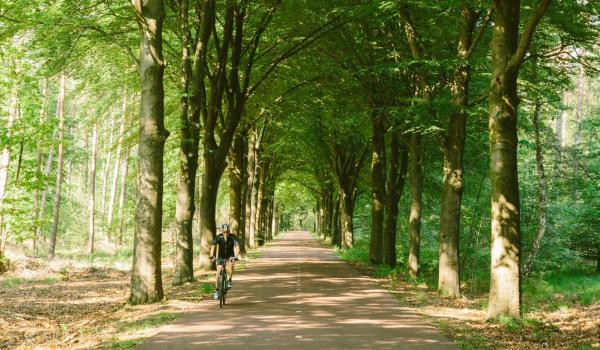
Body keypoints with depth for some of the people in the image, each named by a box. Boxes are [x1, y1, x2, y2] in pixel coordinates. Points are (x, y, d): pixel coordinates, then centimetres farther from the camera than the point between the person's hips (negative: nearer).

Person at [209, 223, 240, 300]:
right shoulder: (218, 237, -16)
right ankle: (216, 290, 2)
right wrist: (211, 255, -41)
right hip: (220, 257, 1)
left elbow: (237, 247, -28)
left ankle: (229, 280, -10)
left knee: (230, 266, -33)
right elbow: (213, 246, -25)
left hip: (230, 257, -1)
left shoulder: (233, 237, -18)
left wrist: (236, 256, -44)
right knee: (218, 272, -11)